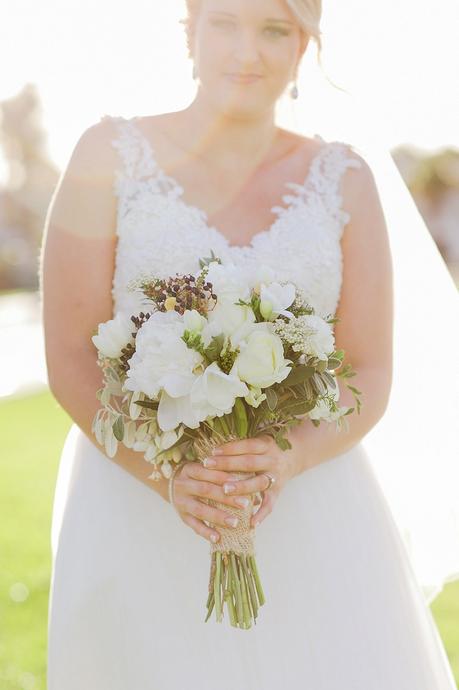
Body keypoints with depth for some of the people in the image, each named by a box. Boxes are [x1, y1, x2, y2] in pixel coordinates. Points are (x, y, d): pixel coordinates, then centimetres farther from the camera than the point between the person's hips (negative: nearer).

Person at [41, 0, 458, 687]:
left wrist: (290, 460, -18)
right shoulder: (110, 157, -1)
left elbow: (371, 377, 2)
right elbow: (70, 361, -5)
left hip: (310, 523, 2)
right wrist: (168, 475, -20)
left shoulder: (343, 179, 5)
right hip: (140, 513, -2)